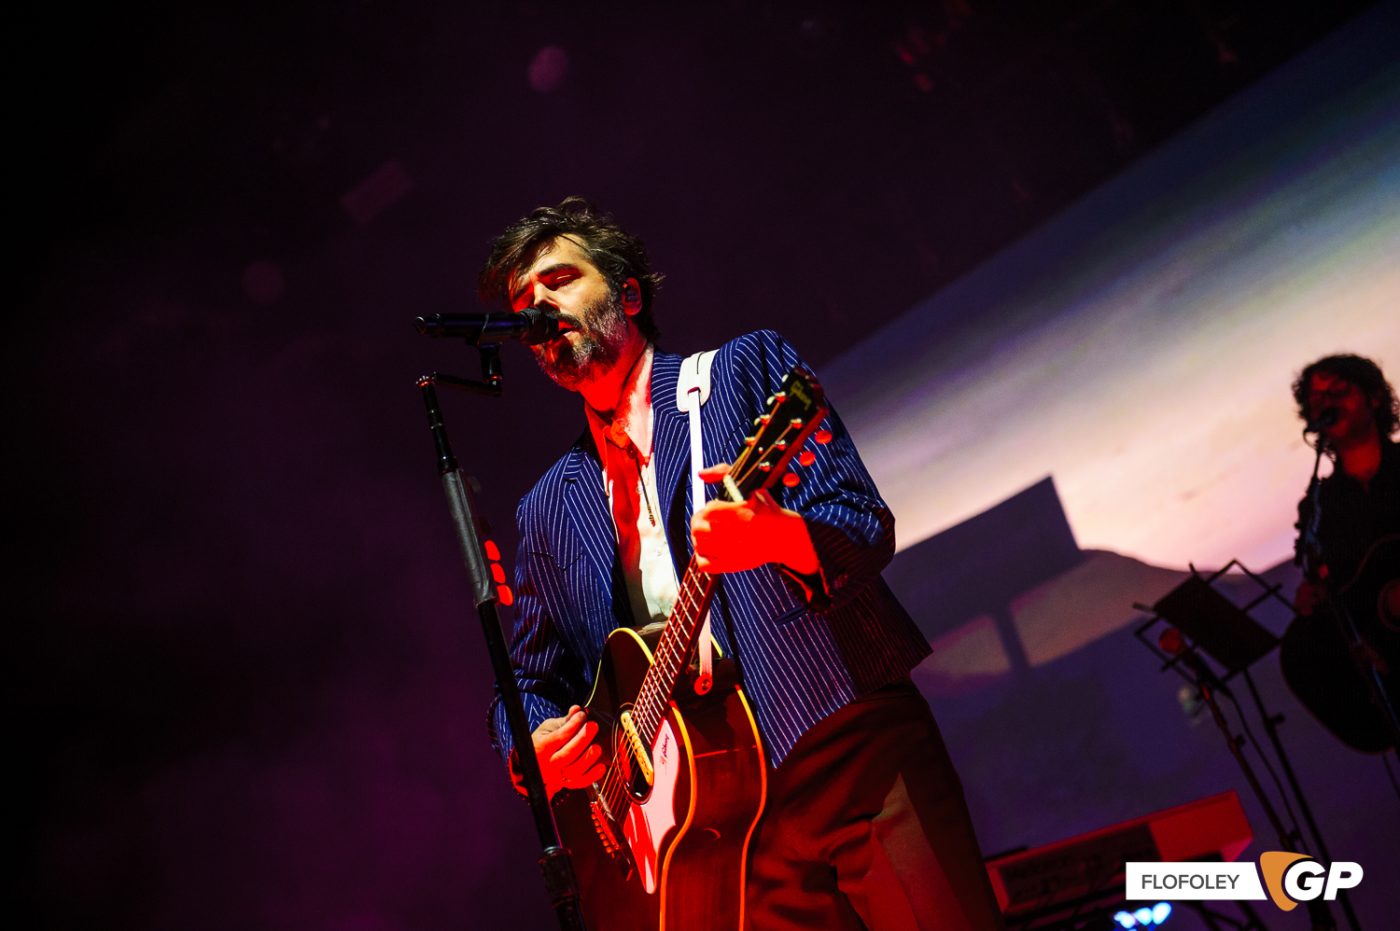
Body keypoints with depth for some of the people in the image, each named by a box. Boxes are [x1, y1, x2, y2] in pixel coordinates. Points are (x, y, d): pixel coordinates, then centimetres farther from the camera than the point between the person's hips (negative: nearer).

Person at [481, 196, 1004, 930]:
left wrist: (778, 537, -26)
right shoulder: (547, 510, 17)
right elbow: (530, 677, 20)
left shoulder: (747, 367, 6)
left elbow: (868, 530, -3)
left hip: (856, 751, -3)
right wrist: (536, 746, -3)